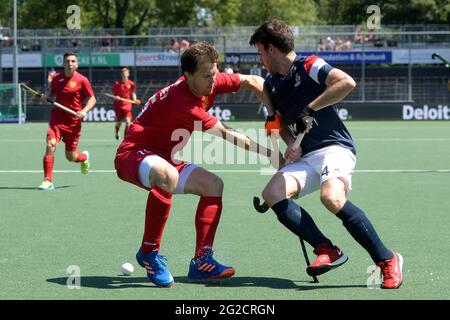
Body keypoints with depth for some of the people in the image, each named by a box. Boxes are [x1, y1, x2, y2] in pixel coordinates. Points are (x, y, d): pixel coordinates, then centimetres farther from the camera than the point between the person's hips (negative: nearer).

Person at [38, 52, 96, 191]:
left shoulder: (82, 80, -5)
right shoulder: (56, 78, 4)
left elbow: (92, 99, -1)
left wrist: (84, 111, -18)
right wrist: (47, 98, -4)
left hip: (73, 122, -2)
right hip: (57, 119, 2)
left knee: (71, 157, 7)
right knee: (50, 145, -23)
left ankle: (84, 157, 46)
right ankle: (48, 181, -17)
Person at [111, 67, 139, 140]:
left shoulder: (131, 84, -1)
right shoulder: (117, 83, -5)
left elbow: (133, 93, 12)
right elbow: (113, 94, 2)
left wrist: (135, 100, -7)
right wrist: (116, 97, -19)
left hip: (127, 105, 0)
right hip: (118, 105, 0)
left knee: (128, 121, -17)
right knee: (118, 123, 9)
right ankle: (117, 133, 41)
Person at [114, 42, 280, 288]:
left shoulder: (208, 82, -5)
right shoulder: (180, 101, -29)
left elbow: (252, 81, 7)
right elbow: (227, 135, -23)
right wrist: (268, 153, -15)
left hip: (164, 158, 9)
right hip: (133, 154, -9)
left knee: (214, 185, 0)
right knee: (167, 176, -40)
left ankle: (201, 262, 2)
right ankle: (148, 252, -22)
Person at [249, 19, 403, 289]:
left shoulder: (310, 66, -4)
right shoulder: (272, 84, 19)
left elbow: (348, 83, -21)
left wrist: (310, 109, -19)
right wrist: (290, 144, 7)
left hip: (335, 148, -7)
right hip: (305, 158, 7)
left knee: (332, 197, -35)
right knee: (272, 193, -20)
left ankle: (387, 260, -21)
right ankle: (327, 250, -20)